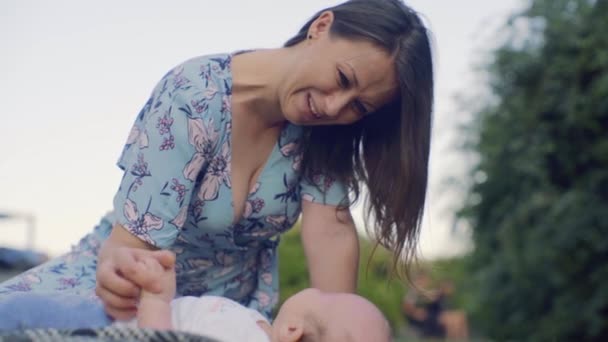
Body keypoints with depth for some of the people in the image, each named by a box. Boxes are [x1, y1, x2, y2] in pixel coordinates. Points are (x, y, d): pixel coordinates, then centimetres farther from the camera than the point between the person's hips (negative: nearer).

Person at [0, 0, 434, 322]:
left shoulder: (324, 129, -12)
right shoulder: (195, 96, -25)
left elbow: (331, 230, -20)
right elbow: (133, 243, -29)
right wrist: (120, 272, -51)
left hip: (233, 305, 4)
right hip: (135, 283, -3)